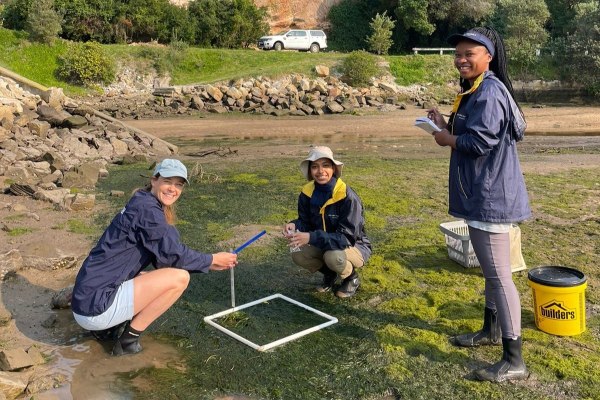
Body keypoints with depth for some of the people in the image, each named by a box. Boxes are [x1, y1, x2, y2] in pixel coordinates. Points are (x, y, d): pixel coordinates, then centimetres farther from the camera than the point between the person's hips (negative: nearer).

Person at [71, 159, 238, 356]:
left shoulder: (143, 205, 15)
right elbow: (174, 254, -13)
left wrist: (208, 264, 12)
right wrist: (213, 260, 1)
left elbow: (162, 259, 16)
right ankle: (128, 340, -4)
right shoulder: (146, 208, -14)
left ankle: (107, 328, 15)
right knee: (180, 277, -13)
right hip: (97, 307, -10)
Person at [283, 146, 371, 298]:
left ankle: (352, 278, 0)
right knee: (298, 255, -19)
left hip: (354, 246, -5)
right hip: (325, 245, 6)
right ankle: (329, 273, 11)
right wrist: (295, 225, -27)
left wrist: (311, 237, -41)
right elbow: (305, 222, -2)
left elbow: (347, 237, -31)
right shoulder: (307, 193, -10)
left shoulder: (347, 196, -28)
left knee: (334, 257, -36)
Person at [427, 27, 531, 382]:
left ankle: (514, 361, -1)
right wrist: (447, 126, 4)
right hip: (483, 194, 11)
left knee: (499, 275, -8)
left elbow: (480, 141, -24)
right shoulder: (475, 90, 17)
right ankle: (492, 329, 38)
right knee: (491, 270, 22)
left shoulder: (488, 92, -17)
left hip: (491, 197, -11)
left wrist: (448, 140, -8)